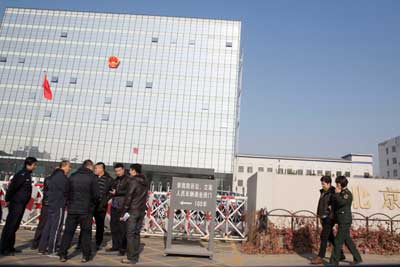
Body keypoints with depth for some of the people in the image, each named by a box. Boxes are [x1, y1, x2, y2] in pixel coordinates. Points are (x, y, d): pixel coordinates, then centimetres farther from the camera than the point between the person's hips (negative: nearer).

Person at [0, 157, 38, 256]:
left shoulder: (28, 175, 12)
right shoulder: (21, 175, -16)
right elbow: (12, 187, -20)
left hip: (21, 205, 9)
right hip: (16, 204, -9)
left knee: (15, 226, 14)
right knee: (10, 226, -3)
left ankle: (10, 247, 23)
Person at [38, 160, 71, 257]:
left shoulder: (54, 175, 15)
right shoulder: (62, 176, -16)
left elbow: (49, 189, 17)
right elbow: (66, 190, -18)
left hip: (51, 204, 9)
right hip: (59, 205, -9)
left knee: (48, 226, 14)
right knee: (56, 228, -3)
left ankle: (42, 248, 21)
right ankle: (52, 251, 2)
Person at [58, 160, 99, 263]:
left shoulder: (72, 176, 5)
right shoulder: (92, 177, -7)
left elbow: (66, 192, 8)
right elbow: (96, 194, -8)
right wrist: (94, 203, 11)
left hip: (72, 209, 3)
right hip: (86, 210, -3)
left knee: (68, 231, 11)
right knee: (86, 232, 7)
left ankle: (62, 254, 11)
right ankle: (86, 255, 10)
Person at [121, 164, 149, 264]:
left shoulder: (133, 181, -11)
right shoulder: (145, 182, 11)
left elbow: (129, 196, -14)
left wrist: (124, 211, -11)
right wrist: (142, 208, 14)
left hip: (133, 210, -7)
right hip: (142, 211, 7)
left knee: (130, 234, 0)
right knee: (137, 233, 12)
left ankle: (131, 258, 2)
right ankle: (135, 257, 17)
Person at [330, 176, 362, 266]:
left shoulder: (347, 194, -14)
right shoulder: (341, 193, 13)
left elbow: (341, 202, -31)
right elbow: (335, 204, 23)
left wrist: (337, 194, -20)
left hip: (345, 222, -9)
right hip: (341, 221, 9)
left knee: (338, 241, -5)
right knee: (347, 240, 16)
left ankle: (334, 261, 0)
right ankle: (357, 258, 27)